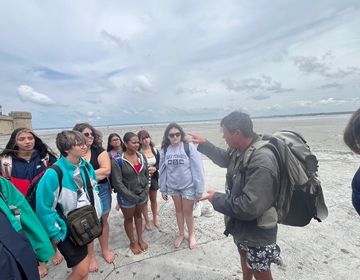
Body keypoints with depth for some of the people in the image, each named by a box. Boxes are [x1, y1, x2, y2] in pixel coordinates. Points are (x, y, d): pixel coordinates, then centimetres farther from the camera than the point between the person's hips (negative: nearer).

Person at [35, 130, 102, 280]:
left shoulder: (87, 167, -5)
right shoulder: (54, 174, -25)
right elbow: (44, 208, -20)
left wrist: (97, 215, 5)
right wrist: (57, 234, -14)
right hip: (67, 231, -6)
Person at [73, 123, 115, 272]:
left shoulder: (99, 151, -6)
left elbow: (106, 170, -16)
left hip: (101, 191, 1)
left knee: (103, 221, 16)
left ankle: (105, 250, 37)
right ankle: (91, 256, 33)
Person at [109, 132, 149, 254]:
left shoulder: (141, 156, -4)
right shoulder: (118, 160, -19)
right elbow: (117, 182, -18)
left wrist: (145, 190, -3)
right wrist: (132, 196, -16)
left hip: (142, 194, 4)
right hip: (126, 197, -4)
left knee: (138, 215, 23)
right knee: (129, 219, 17)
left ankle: (140, 239, 42)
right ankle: (133, 242, 38)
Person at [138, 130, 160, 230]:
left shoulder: (155, 150, -3)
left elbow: (160, 163, 5)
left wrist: (155, 168, -14)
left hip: (153, 178, 3)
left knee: (153, 199, 20)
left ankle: (155, 218, 40)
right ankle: (147, 221, 32)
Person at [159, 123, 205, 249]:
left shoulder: (189, 147, -18)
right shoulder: (165, 150, -4)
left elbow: (197, 168, -16)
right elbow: (163, 170, 3)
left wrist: (199, 189, -15)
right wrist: (163, 189, 7)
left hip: (188, 186, -4)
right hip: (173, 186, 4)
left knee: (188, 212, 11)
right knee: (178, 210, 20)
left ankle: (191, 235, 39)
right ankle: (181, 234, 43)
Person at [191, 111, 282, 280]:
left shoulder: (262, 162, -36)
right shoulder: (239, 149, -7)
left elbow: (249, 208, -36)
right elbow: (225, 159, 17)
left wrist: (216, 198, -24)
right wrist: (204, 144, 10)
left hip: (257, 233, -8)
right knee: (244, 256, 33)